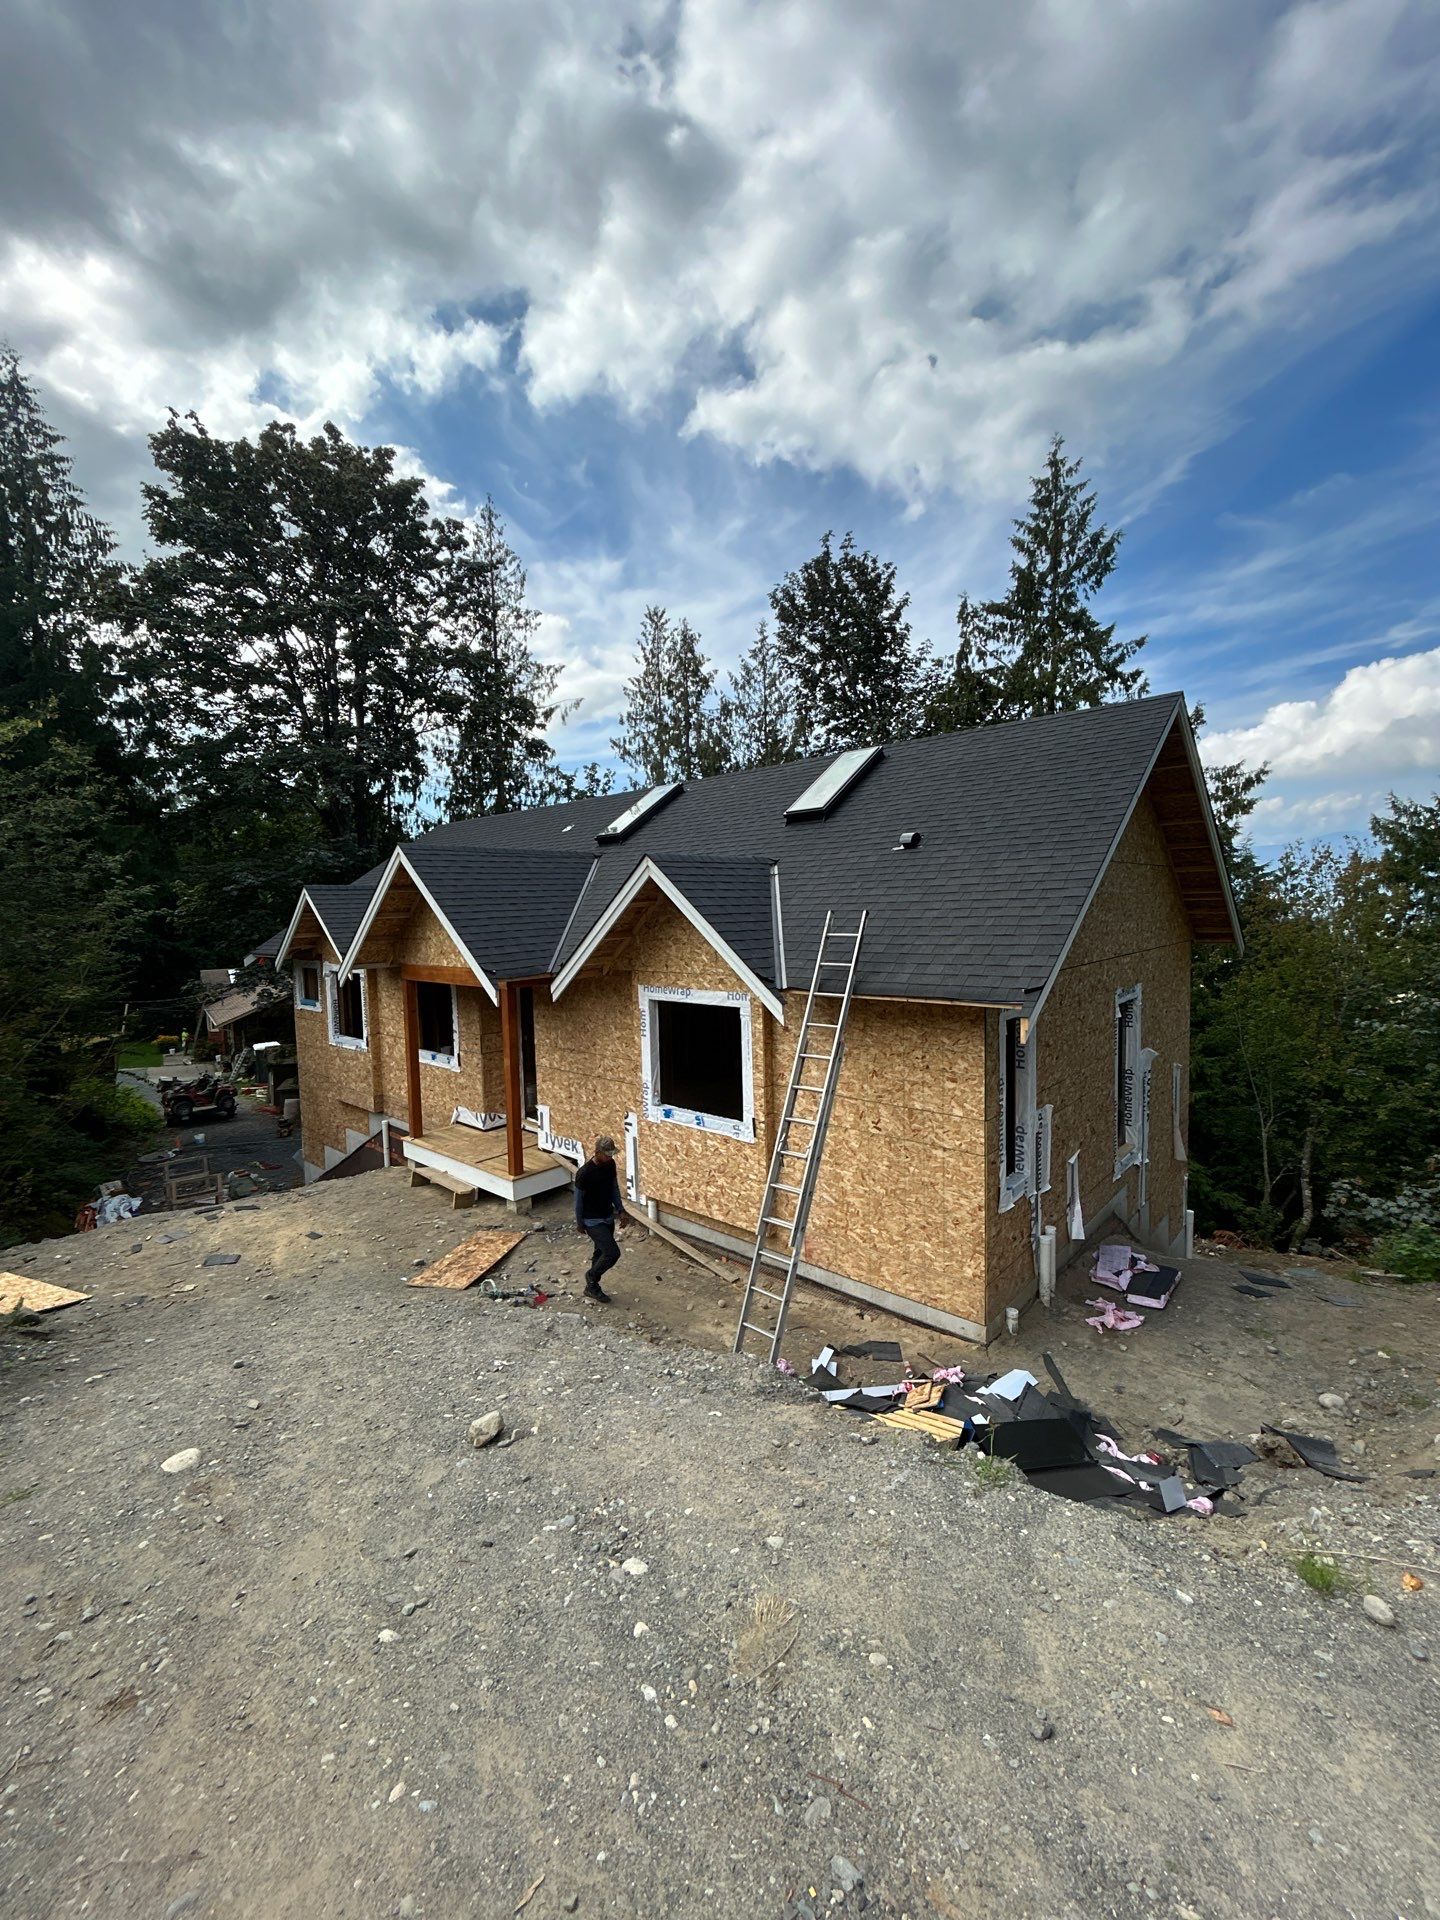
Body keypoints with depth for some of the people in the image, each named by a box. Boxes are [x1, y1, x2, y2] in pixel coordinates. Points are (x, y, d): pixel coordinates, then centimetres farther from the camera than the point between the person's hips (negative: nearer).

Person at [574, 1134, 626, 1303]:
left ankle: (591, 1288, 35)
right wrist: (580, 1223, -4)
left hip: (608, 1218, 7)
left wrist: (620, 1210, 7)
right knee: (613, 1253, -12)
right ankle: (591, 1276, 13)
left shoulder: (610, 1165, -5)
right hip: (593, 1221, -7)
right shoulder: (584, 1173, -26)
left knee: (601, 1253, 17)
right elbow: (578, 1200, -14)